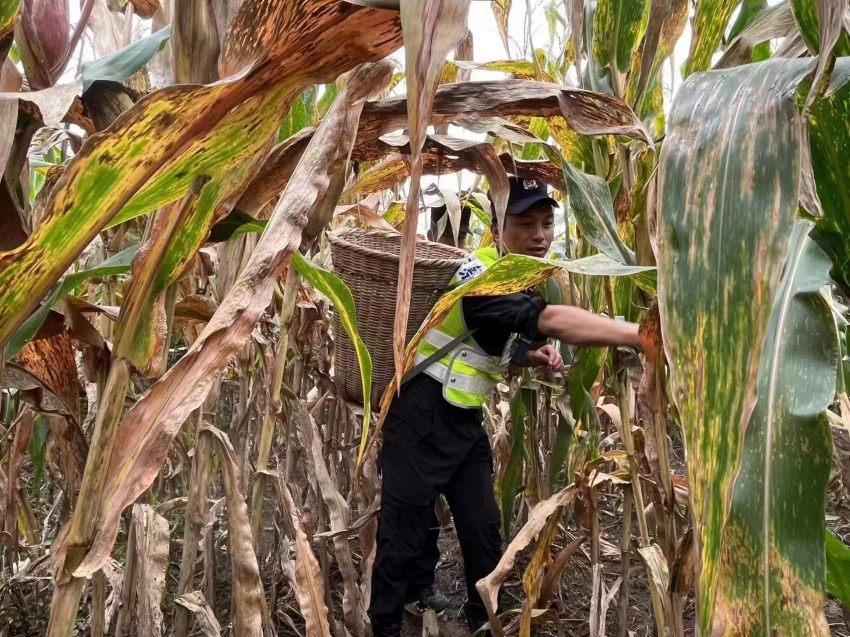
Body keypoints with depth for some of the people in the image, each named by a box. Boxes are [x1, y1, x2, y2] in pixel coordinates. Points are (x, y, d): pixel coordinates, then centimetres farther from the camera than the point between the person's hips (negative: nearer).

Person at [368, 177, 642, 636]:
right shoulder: (481, 275, -24)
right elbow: (552, 321, -39)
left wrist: (534, 357, -1)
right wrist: (647, 334, -44)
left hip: (467, 421, 9)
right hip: (423, 418, -8)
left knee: (484, 529, 12)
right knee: (404, 537, 0)